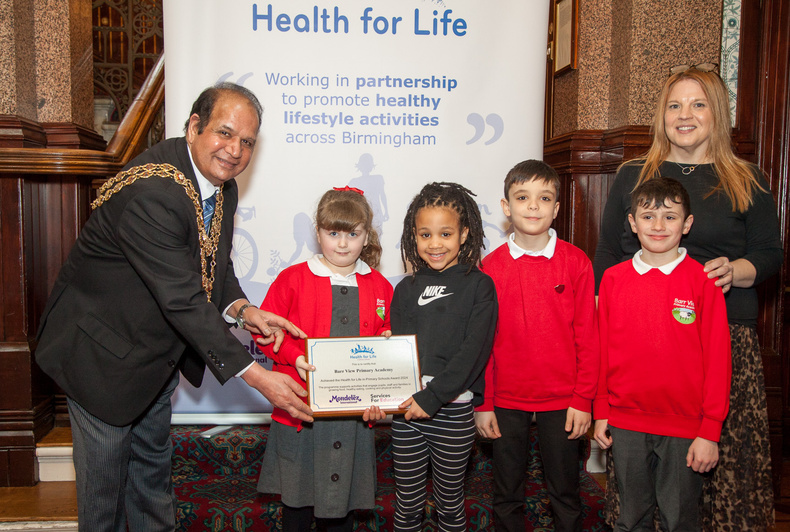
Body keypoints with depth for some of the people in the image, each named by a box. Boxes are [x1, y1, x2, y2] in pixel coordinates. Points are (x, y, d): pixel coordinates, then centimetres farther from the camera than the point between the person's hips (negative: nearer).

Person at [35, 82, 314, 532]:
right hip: (105, 353, -8)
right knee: (104, 475, 10)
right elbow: (183, 301, -36)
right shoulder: (150, 192, -34)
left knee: (153, 465, 25)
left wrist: (241, 309, -16)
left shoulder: (223, 187, -4)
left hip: (160, 352, 8)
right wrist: (257, 376, -34)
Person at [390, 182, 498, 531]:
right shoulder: (406, 289, 8)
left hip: (454, 410, -3)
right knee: (407, 498, 14)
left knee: (450, 499, 13)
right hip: (406, 409, 3)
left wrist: (433, 397, -18)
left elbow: (474, 350, -12)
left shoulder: (478, 285, -3)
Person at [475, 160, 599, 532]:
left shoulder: (576, 263, -6)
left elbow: (587, 336, -3)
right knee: (506, 493, 16)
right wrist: (483, 404, 0)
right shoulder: (490, 267, -4)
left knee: (565, 491, 15)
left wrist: (583, 399, -4)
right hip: (507, 399, 1)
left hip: (562, 399, -1)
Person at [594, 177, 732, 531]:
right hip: (625, 423, 2)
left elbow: (718, 358, -6)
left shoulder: (703, 281, -7)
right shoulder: (613, 278, 0)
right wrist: (600, 411, 7)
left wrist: (710, 431, -7)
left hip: (684, 426, -2)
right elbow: (601, 349, 6)